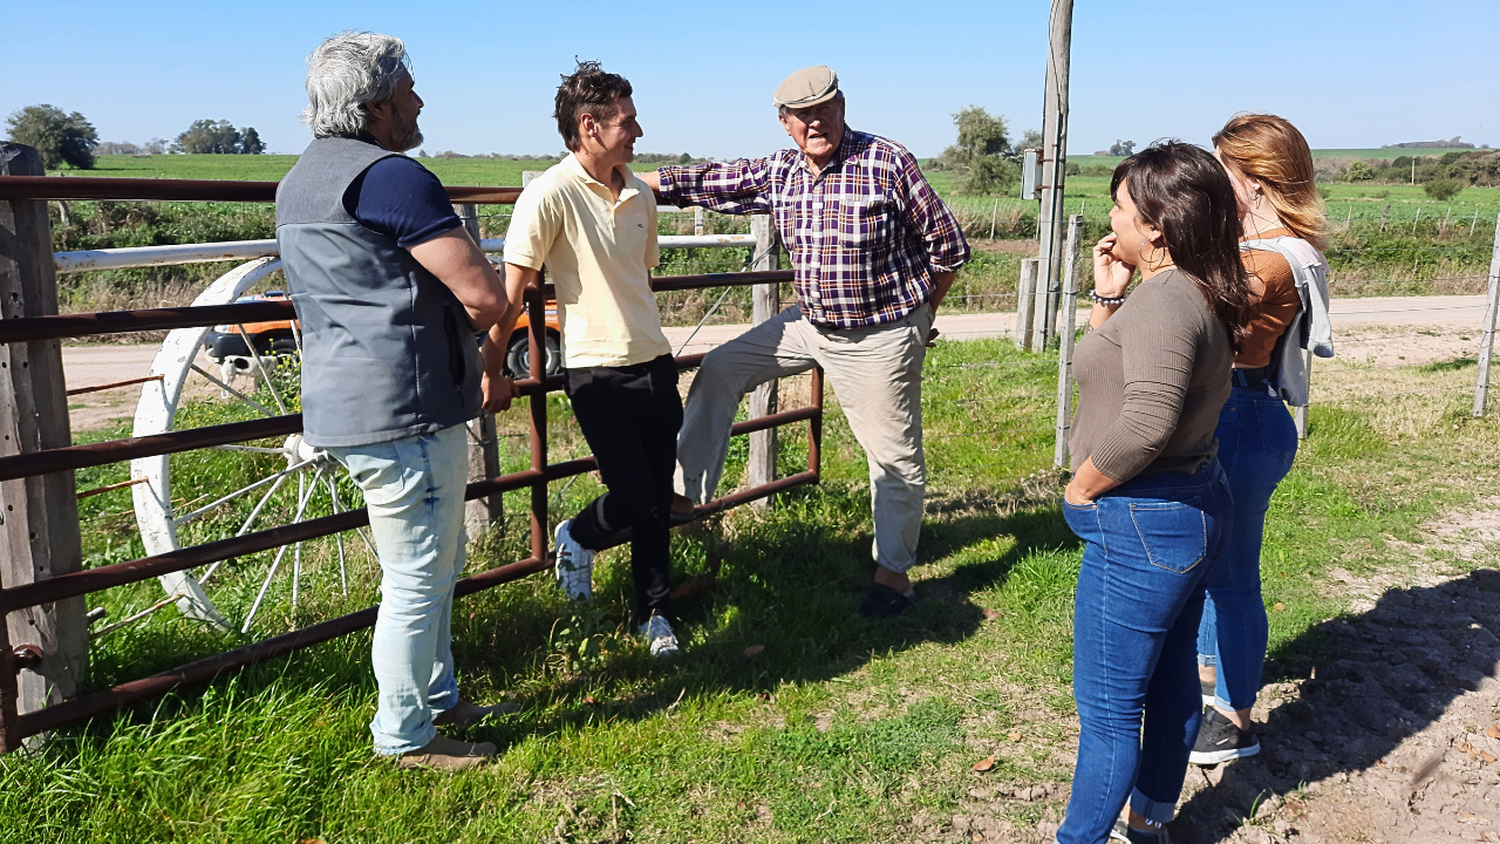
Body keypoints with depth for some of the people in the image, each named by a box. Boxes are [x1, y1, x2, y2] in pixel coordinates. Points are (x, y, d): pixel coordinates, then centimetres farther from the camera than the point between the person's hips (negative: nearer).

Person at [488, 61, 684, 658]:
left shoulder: (640, 197, 9)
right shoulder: (550, 195, -13)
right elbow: (511, 291, -11)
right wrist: (492, 372, -9)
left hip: (655, 366, 6)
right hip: (597, 374, -6)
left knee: (657, 501, 9)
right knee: (634, 495, -6)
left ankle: (653, 610, 27)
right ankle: (578, 538, 28)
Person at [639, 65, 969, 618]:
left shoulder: (887, 162, -16)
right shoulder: (776, 174, 0)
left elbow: (949, 246, -10)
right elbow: (708, 182, 10)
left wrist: (919, 310, 0)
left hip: (881, 338, -6)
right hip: (810, 323, 6)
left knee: (895, 456, 3)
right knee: (719, 370, 6)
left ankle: (894, 572, 21)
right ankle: (688, 492, 16)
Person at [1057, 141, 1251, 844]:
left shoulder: (1166, 299, -22)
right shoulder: (1195, 294, 10)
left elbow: (1146, 421, -35)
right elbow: (1106, 371, 18)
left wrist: (1082, 488, -20)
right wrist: (1107, 295, 7)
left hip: (1144, 524, -11)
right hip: (1195, 505, 11)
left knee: (1107, 707, 3)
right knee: (1170, 682, 22)